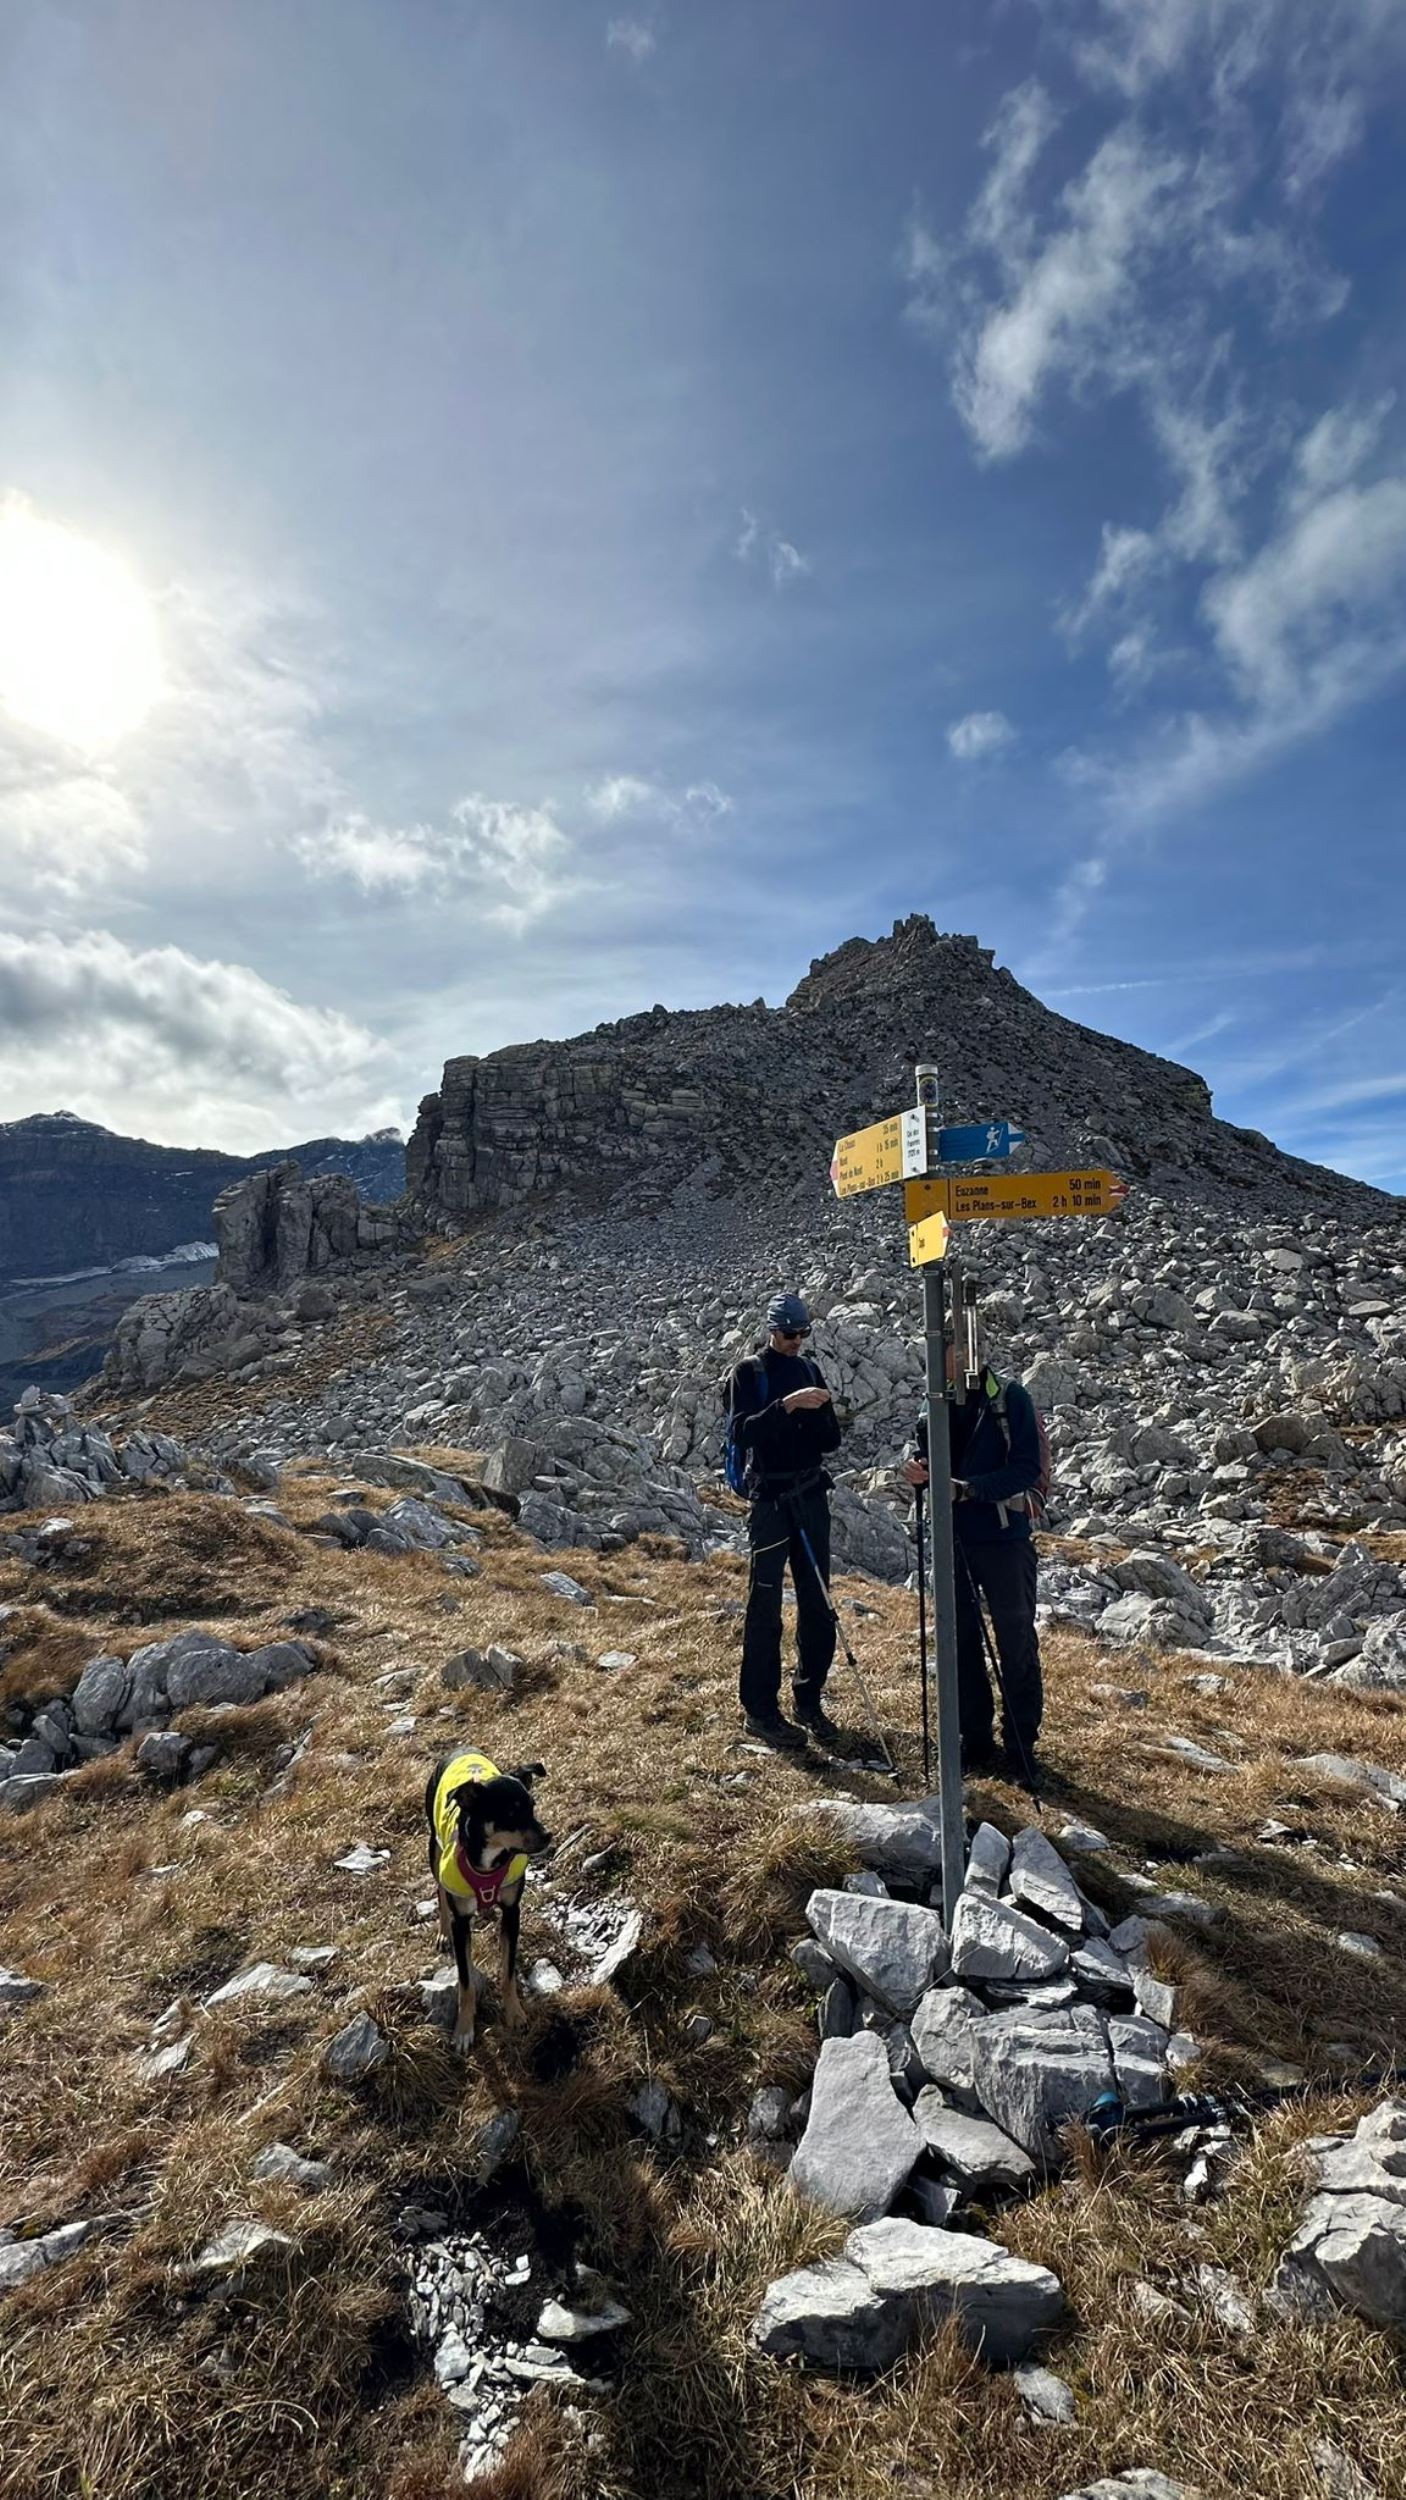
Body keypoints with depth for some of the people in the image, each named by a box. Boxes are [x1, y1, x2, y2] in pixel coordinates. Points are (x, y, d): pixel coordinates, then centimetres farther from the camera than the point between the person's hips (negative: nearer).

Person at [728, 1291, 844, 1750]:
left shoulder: (809, 1369, 12)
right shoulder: (749, 1372, -4)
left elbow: (831, 1440, 12)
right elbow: (741, 1430, -19)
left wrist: (822, 1417, -10)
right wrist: (786, 1406, -30)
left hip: (811, 1495, 6)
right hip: (770, 1500, -6)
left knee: (818, 1605, 10)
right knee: (765, 1608, -3)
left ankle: (809, 1700, 23)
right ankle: (759, 1710, 7)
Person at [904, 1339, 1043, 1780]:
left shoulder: (1010, 1397, -10)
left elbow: (1027, 1468, -15)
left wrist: (968, 1489, -25)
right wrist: (919, 1468, -10)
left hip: (1004, 1538, -5)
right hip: (952, 1538, 5)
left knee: (1017, 1646, 5)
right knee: (960, 1643, 13)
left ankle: (1020, 1748, 19)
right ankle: (976, 1740, 27)